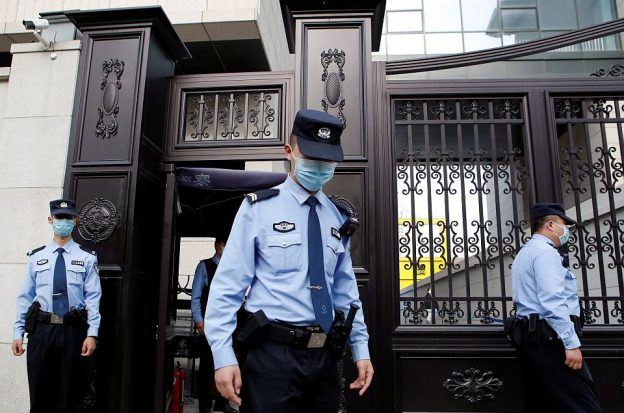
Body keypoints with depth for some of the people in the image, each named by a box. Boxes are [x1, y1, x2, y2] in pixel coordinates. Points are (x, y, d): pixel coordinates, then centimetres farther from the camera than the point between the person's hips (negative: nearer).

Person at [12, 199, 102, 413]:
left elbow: (93, 298, -4)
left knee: (69, 394, 9)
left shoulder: (86, 258, 0)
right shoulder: (36, 257, 7)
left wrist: (92, 334, -11)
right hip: (41, 329, 2)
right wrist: (18, 333, 2)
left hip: (73, 331, -2)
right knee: (39, 392, 10)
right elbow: (25, 297, 7)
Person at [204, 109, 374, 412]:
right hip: (272, 356, -5)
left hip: (324, 357, 5)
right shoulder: (259, 208, -5)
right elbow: (227, 284, -8)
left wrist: (360, 349, 10)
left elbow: (345, 290, 14)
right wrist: (223, 355, -13)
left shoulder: (338, 218, 9)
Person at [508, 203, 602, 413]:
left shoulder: (524, 253, 24)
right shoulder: (545, 251, -8)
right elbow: (553, 301, -20)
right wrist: (571, 343, -20)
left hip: (530, 333, 10)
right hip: (551, 336, -10)